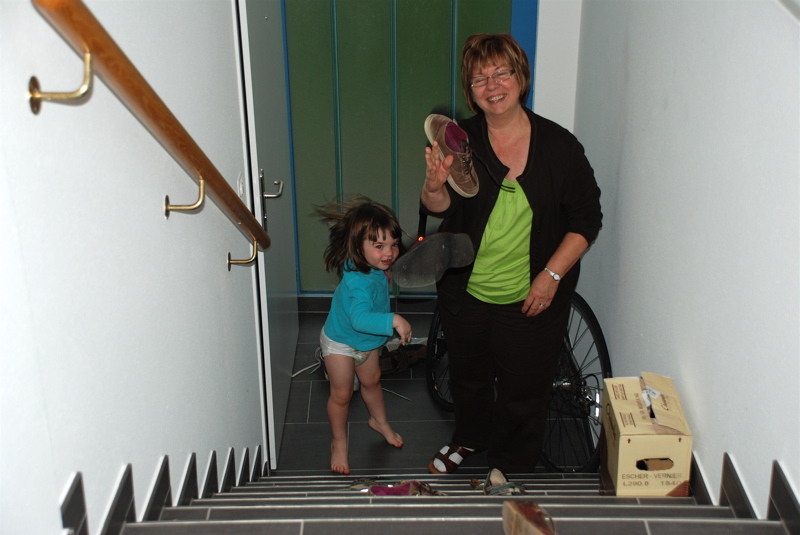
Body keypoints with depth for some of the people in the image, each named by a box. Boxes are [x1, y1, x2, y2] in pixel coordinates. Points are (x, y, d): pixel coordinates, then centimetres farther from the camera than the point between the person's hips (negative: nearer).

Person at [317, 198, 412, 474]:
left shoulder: (375, 268, -16)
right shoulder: (358, 281, -43)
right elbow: (360, 318, -56)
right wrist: (394, 320, -62)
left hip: (366, 342, 8)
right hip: (340, 344, -8)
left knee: (372, 380, 26)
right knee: (341, 394, 9)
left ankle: (379, 421, 53)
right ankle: (339, 442, 32)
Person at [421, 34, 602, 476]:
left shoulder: (559, 146, -11)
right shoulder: (462, 140, -7)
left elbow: (586, 218, -6)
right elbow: (439, 209, -14)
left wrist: (551, 276, -15)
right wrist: (434, 185, -37)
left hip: (531, 300, -2)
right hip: (465, 293, 2)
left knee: (523, 390, 12)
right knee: (468, 374, 24)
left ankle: (509, 468, 38)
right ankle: (469, 437, 54)